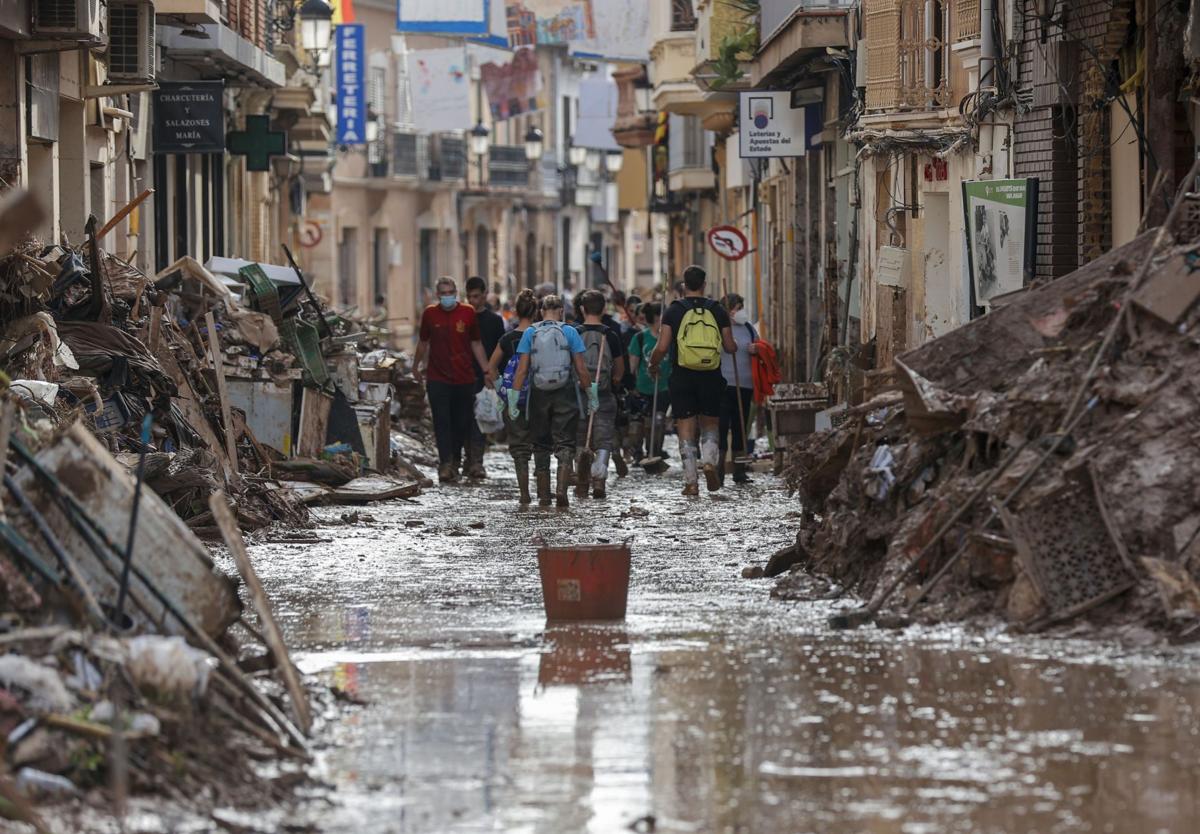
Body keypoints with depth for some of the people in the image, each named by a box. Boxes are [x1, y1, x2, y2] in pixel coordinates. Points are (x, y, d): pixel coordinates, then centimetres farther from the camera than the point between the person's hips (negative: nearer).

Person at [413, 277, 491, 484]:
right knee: (442, 422, -9)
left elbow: (476, 344, 9)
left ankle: (455, 461, 23)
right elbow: (424, 342, 18)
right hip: (438, 379, -1)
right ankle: (445, 464, -13)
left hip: (464, 378, 1)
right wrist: (416, 366, 25)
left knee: (463, 423, 6)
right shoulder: (430, 314, 3)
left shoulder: (468, 313, 2)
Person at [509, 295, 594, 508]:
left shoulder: (530, 334, 1)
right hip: (565, 394, -1)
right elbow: (581, 369, -3)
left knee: (541, 445, 12)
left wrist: (513, 398, -1)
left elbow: (522, 369, -3)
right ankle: (561, 489, -17)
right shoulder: (569, 333, -2)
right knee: (565, 445, 2)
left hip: (539, 395, 1)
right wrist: (591, 395, 6)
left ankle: (543, 496, 14)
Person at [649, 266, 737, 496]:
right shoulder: (717, 311, 2)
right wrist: (734, 345, 29)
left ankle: (691, 481, -1)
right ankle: (709, 461, -10)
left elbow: (662, 347, -9)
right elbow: (730, 347, 5)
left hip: (682, 377, -1)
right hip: (711, 379, 1)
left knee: (686, 431, 4)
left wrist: (653, 365, 11)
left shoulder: (674, 311, -3)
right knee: (710, 426, 17)